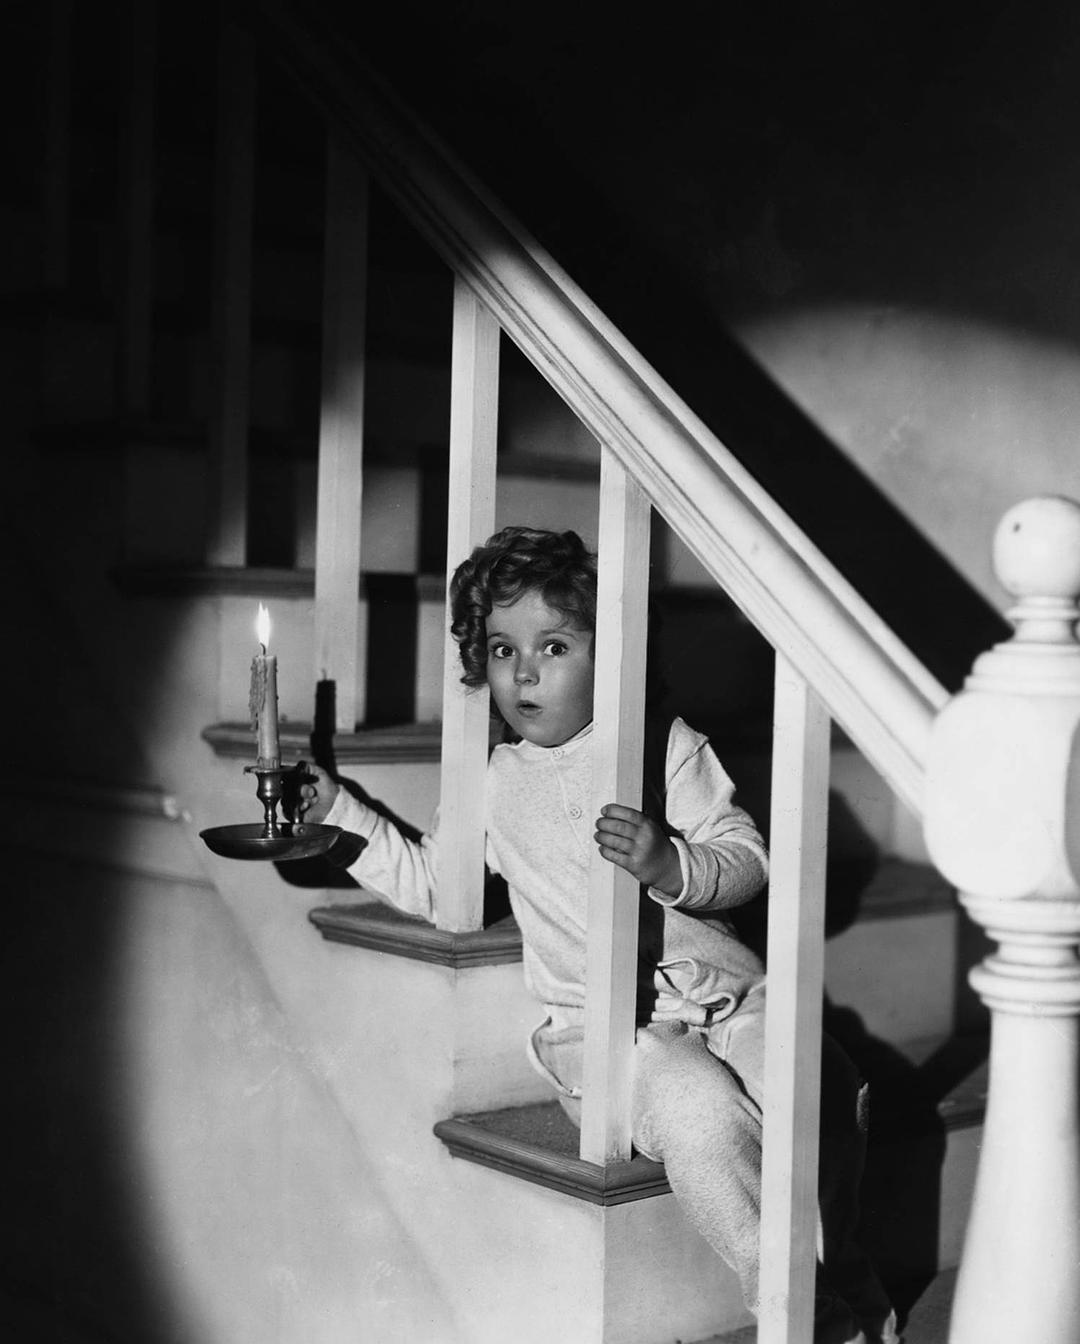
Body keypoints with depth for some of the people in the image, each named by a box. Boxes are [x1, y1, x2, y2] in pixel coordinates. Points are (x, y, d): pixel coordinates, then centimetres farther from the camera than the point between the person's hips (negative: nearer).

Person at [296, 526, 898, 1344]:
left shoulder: (668, 751, 7)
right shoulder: (495, 786, 14)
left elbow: (748, 861, 0)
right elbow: (425, 883, 25)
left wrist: (670, 865, -20)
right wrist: (338, 813, 19)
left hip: (727, 994, 1)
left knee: (821, 1086, -27)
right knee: (696, 1102, -33)